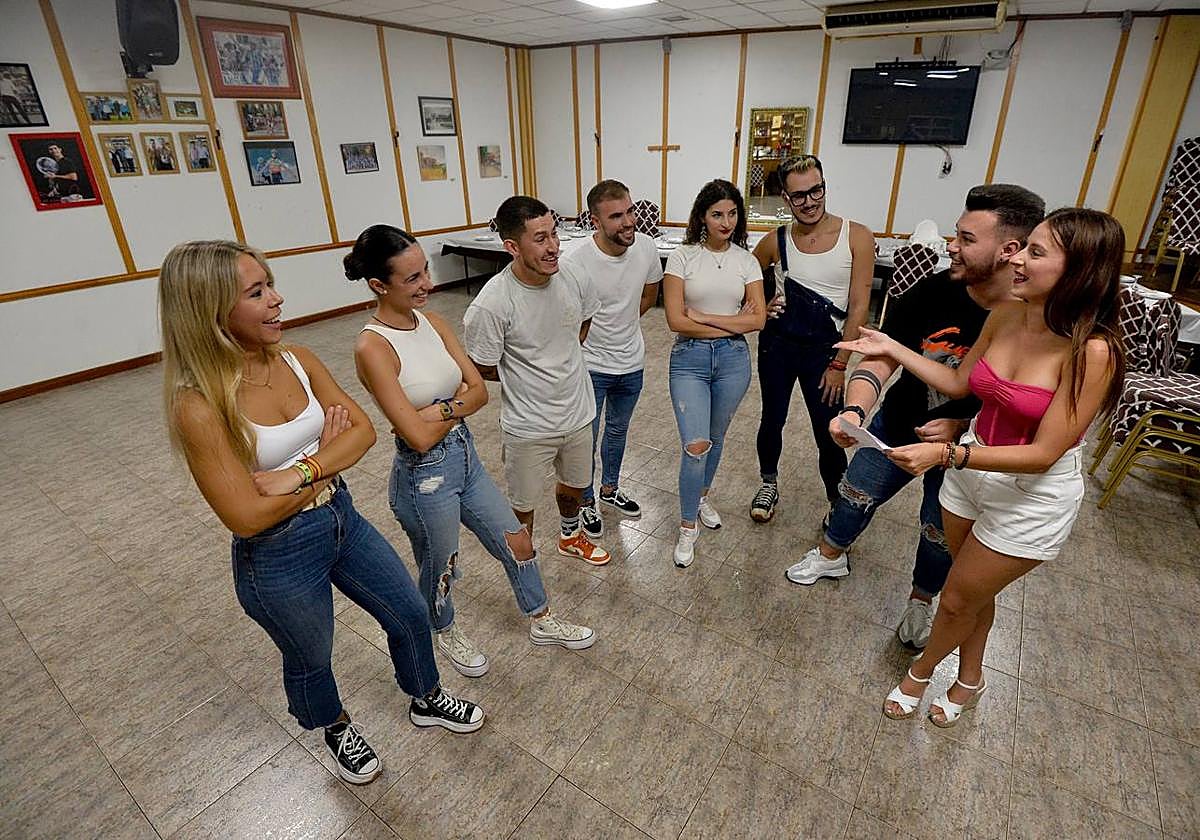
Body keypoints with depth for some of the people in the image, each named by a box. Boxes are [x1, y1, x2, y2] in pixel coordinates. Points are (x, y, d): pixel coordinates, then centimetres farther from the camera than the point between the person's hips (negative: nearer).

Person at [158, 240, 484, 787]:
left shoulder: (298, 362, -8)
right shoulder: (198, 407, -24)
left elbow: (363, 429, -10)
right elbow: (247, 516, -25)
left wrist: (301, 471, -26)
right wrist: (326, 461, -15)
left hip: (342, 519, 5)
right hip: (277, 557, -5)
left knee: (410, 614, 19)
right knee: (310, 661, 23)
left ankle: (427, 701, 49)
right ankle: (337, 731, 56)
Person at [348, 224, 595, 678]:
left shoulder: (432, 322, -2)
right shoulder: (372, 347, -22)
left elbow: (479, 390, -3)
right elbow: (418, 435, -25)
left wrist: (441, 408, -20)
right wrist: (459, 404, -10)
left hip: (465, 455, 7)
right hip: (423, 475, -7)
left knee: (517, 542, 19)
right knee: (439, 569, 19)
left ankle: (542, 621, 44)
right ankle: (445, 631, 52)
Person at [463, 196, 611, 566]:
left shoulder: (574, 278, -12)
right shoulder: (491, 305, -27)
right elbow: (483, 371, -14)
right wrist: (530, 376, -2)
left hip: (577, 411, 5)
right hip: (528, 425, -5)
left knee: (575, 484, 28)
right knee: (523, 505, 16)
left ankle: (570, 536, 58)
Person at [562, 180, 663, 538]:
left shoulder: (646, 247, -12)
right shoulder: (575, 263, -27)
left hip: (631, 363, 5)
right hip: (590, 366, -5)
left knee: (618, 431, 24)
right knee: (586, 440, 11)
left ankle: (610, 489, 47)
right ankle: (586, 502, 35)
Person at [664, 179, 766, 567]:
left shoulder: (747, 260, 3)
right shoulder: (682, 257, -6)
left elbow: (758, 319, -5)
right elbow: (676, 320, -13)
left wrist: (704, 316, -13)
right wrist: (733, 323, -10)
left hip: (733, 359, 3)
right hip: (689, 358, -3)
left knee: (715, 438, 17)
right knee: (696, 445, -11)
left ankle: (702, 495, 45)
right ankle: (687, 526, 9)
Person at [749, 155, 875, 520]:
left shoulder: (857, 237, -8)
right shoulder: (775, 242, -3)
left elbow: (859, 307, -8)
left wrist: (839, 363, -10)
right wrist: (761, 307, -3)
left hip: (824, 349, -2)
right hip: (777, 345, 2)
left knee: (829, 435, 2)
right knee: (772, 420, 14)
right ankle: (769, 483, 39)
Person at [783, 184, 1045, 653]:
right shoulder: (934, 291, -21)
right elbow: (880, 360, -20)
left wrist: (962, 428, -29)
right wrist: (855, 410, -38)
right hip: (898, 425, 2)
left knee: (941, 535, 16)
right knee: (856, 494, 17)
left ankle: (921, 602, 47)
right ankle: (831, 556, 48)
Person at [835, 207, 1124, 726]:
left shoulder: (1092, 351, -26)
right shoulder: (1005, 316, -8)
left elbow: (1044, 454, -25)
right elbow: (958, 383, 5)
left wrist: (946, 454, -35)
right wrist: (893, 349, -3)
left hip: (1033, 496, -5)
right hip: (972, 470, 6)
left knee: (958, 600, 12)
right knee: (975, 590, 24)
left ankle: (921, 672, 42)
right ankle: (969, 680, 50)